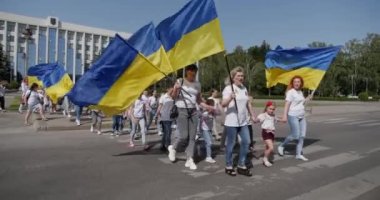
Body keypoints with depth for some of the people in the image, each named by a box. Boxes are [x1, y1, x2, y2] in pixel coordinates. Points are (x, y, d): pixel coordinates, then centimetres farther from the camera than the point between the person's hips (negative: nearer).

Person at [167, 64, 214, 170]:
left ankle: (189, 160, 10)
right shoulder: (180, 81, -2)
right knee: (183, 136, -9)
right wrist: (176, 89, -22)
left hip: (193, 111, 5)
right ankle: (173, 148, 21)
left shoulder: (197, 84, 11)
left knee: (192, 137, 2)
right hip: (182, 111, -4)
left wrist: (207, 106, 3)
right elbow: (173, 97, -2)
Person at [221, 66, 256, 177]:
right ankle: (229, 166, 17)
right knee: (231, 144, 2)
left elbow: (248, 103, 23)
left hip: (243, 122, 7)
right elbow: (223, 104, -22)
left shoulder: (244, 89, 12)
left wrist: (252, 115, 23)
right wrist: (230, 98, -40)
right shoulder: (228, 89, -10)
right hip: (231, 122, -7)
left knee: (246, 142, 6)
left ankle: (241, 166, 19)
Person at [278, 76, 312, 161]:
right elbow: (287, 104, -18)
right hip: (293, 116, -8)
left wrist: (307, 99, 14)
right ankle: (281, 146, 10)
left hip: (301, 116, 8)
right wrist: (285, 115, -26)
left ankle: (298, 154, 12)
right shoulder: (291, 92, -9)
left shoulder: (300, 92, 14)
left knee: (302, 135, 4)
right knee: (295, 135, -10)